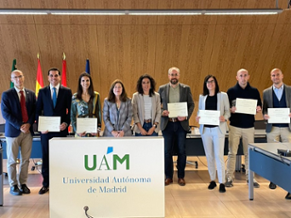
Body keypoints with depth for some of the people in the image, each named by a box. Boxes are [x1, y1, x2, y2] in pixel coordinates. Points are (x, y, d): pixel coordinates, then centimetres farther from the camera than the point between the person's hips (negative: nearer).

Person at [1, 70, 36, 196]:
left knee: (25, 159, 7)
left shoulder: (31, 94, 10)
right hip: (13, 131, -3)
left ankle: (23, 184, 18)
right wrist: (20, 126, -14)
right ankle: (13, 185, 14)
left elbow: (34, 111, 8)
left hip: (28, 130, 3)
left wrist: (29, 124, -9)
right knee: (12, 160, 4)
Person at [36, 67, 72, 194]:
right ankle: (46, 184, 19)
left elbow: (70, 110, 2)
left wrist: (66, 123, -12)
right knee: (46, 157, 7)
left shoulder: (67, 91, 4)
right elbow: (38, 111, 7)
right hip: (46, 129, 1)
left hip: (61, 129, -1)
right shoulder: (42, 91, 8)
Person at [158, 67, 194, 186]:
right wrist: (162, 112, -13)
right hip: (167, 123, 0)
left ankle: (181, 176, 18)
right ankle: (168, 177, 17)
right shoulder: (162, 89, 6)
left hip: (181, 123, 0)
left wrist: (186, 116, -11)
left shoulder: (186, 88, 5)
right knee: (167, 151, 5)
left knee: (182, 151, 5)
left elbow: (191, 104, 4)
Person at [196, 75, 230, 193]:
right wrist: (198, 117, -6)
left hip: (218, 128, -3)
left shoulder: (223, 95, 5)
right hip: (205, 129, 3)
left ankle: (222, 182, -2)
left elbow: (228, 111, 3)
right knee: (209, 156, 8)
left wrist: (224, 118, -17)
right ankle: (212, 180, 20)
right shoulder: (202, 97, 13)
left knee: (219, 155, -8)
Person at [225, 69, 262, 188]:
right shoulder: (231, 91, 2)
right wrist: (231, 110, -19)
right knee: (232, 153, 0)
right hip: (235, 126, -1)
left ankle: (250, 177, 19)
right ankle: (229, 177, 8)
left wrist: (258, 109, -11)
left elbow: (259, 106, 11)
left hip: (249, 126, 2)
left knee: (249, 153, 7)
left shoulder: (254, 91, 6)